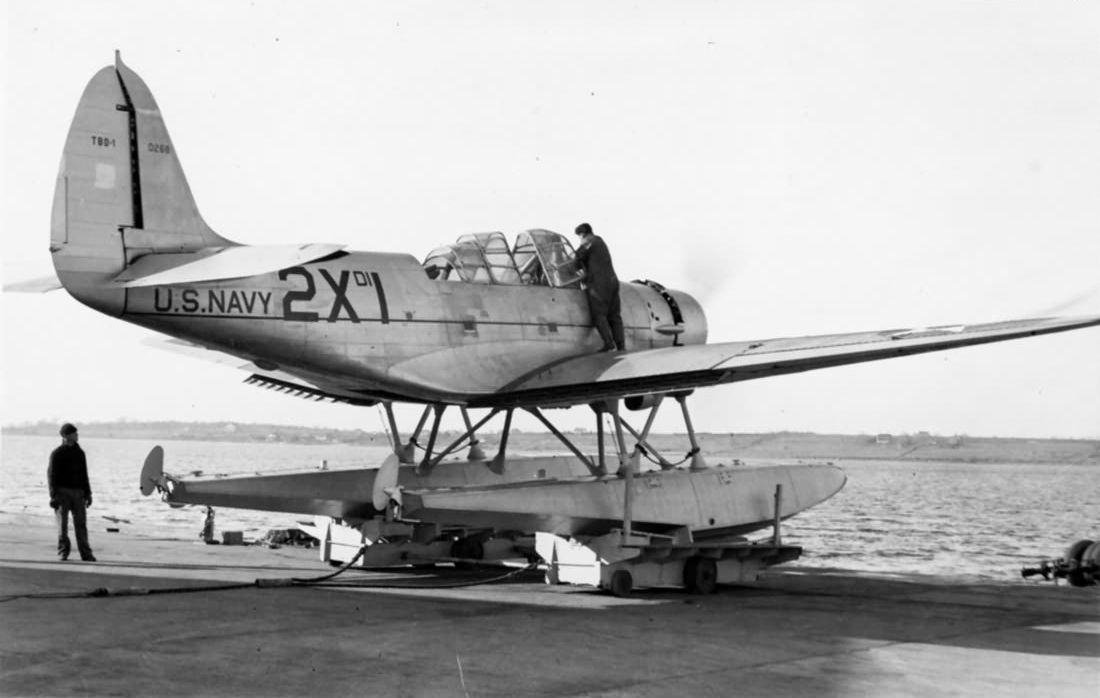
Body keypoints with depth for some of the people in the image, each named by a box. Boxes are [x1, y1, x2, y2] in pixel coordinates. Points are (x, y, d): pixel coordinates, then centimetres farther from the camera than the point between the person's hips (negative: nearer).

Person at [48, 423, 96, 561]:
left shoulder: (80, 453, 13)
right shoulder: (57, 454, -3)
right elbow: (51, 475, -7)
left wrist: (87, 493, 14)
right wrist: (53, 495, -15)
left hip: (78, 492, 4)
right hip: (62, 491, -4)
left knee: (81, 523, 1)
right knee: (62, 523, -2)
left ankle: (86, 554, 3)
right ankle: (63, 553, 4)